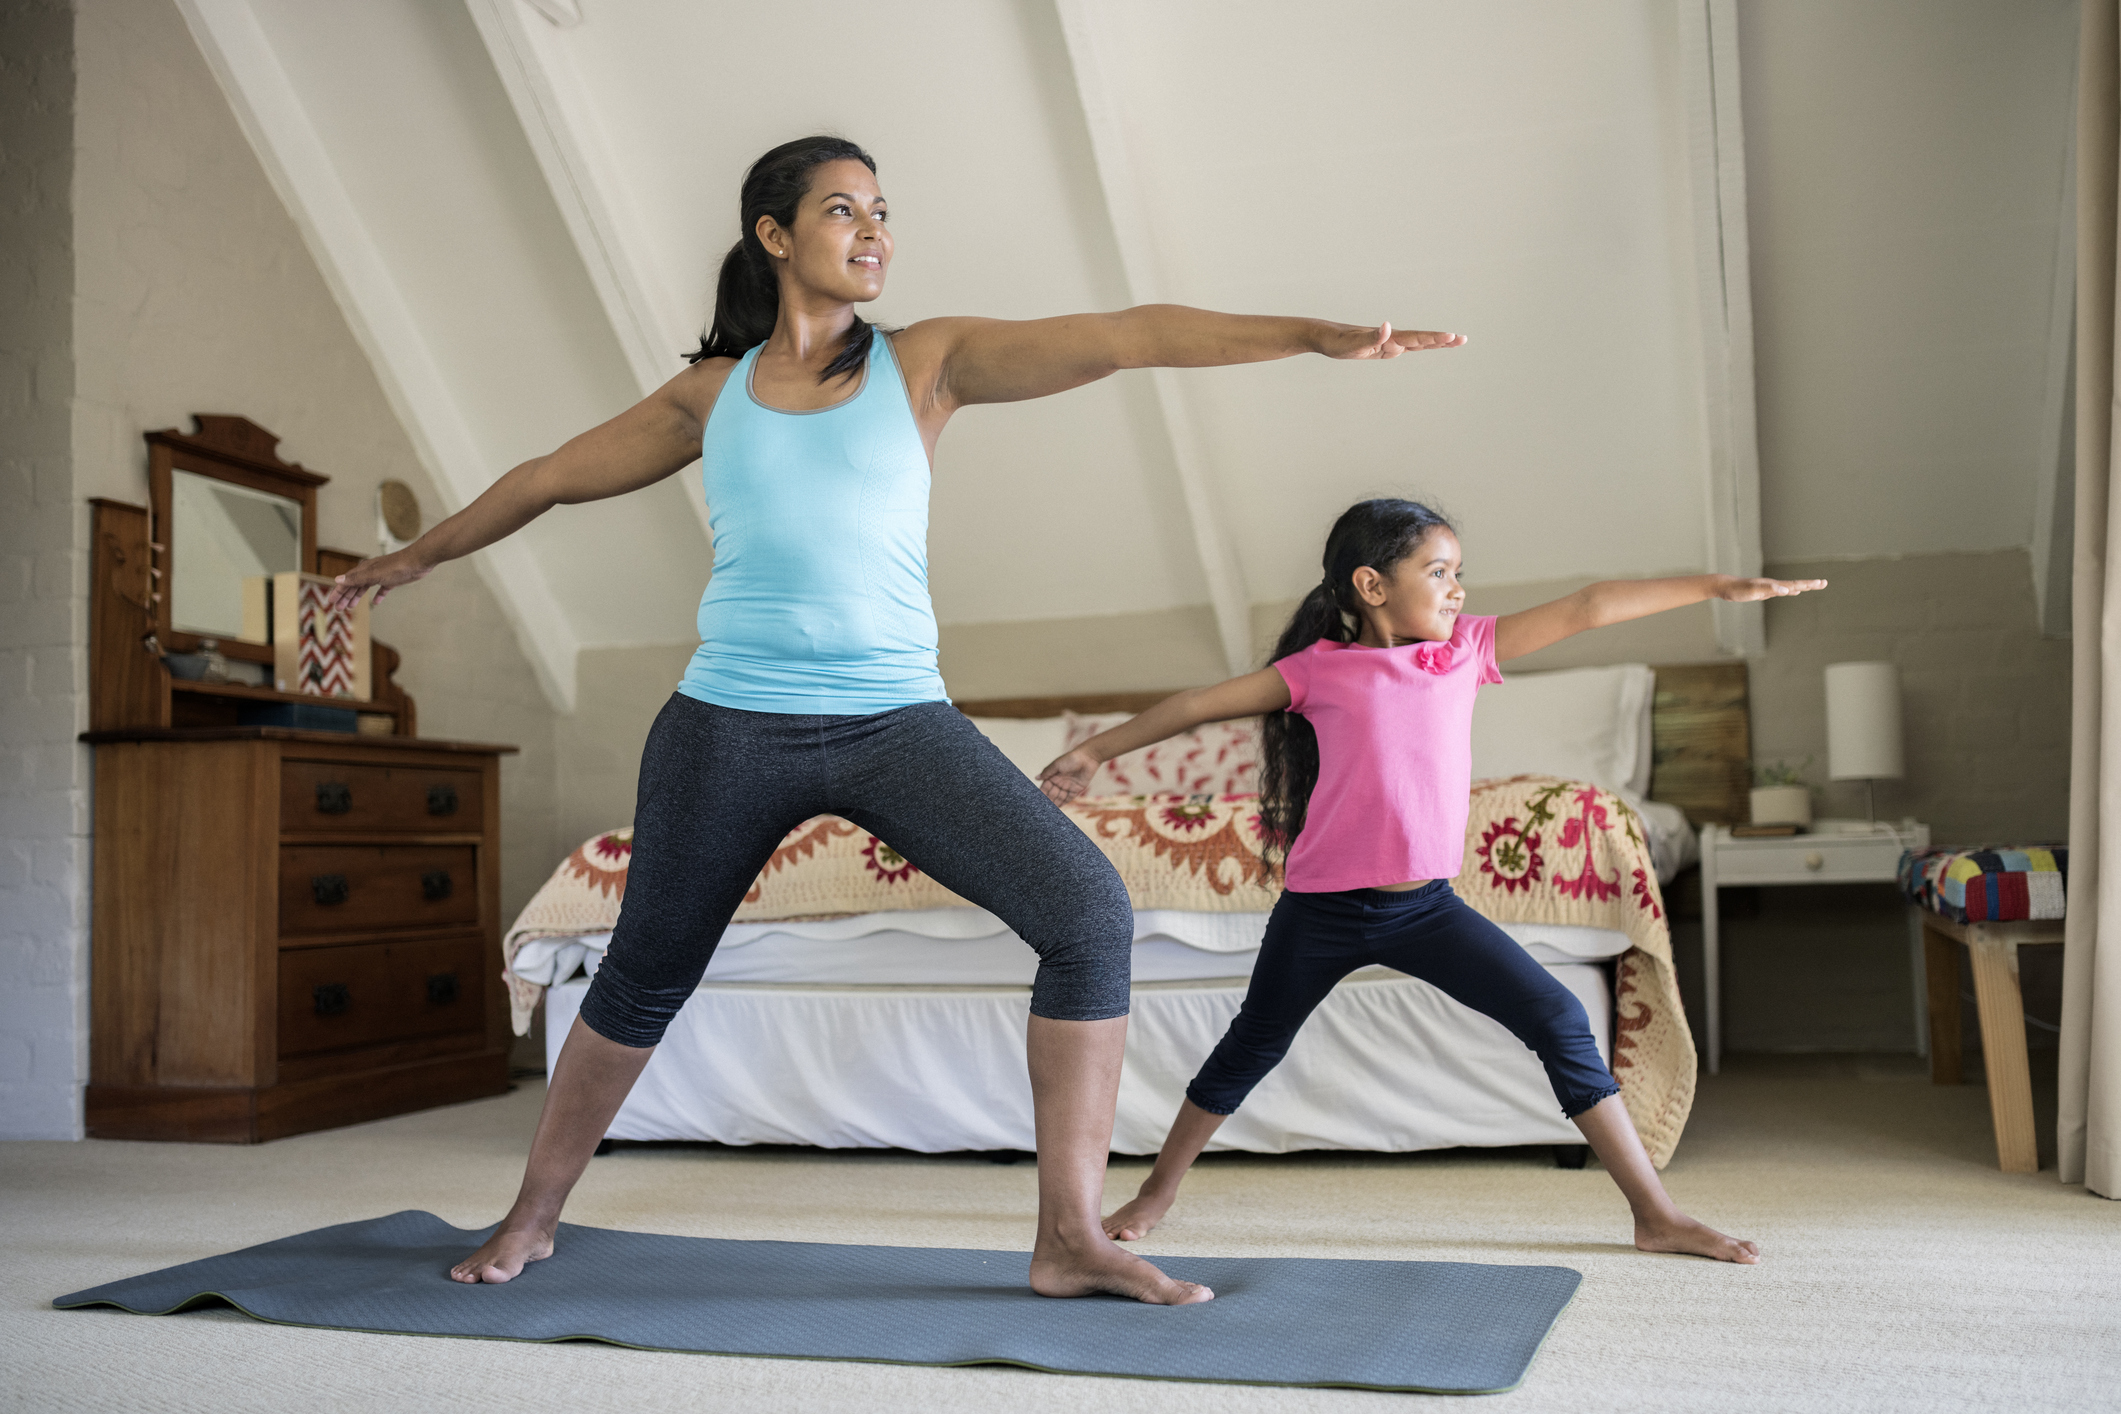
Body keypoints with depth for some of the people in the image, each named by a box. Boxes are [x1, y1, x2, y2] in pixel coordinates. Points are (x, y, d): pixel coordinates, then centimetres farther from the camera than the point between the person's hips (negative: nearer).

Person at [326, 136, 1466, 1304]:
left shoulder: (928, 362, 5)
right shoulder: (709, 395, 10)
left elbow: (1130, 335, -5)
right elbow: (552, 477, 23)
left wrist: (1317, 333, -14)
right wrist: (418, 554, 34)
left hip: (899, 723, 0)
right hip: (730, 726, 1)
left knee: (1090, 913, -17)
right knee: (642, 983, 12)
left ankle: (1070, 1240, -7)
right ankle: (530, 1220, 35)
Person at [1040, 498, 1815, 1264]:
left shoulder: (1468, 647, 4)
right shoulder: (1320, 668, -4)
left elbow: (1588, 608, 1)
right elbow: (1199, 704, 2)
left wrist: (1715, 586, 0)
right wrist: (1095, 750, 5)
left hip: (1426, 907, 3)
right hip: (1323, 907, -2)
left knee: (1560, 1021, -6)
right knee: (1253, 1045, 13)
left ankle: (1656, 1213, 3)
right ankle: (1158, 1192, 34)